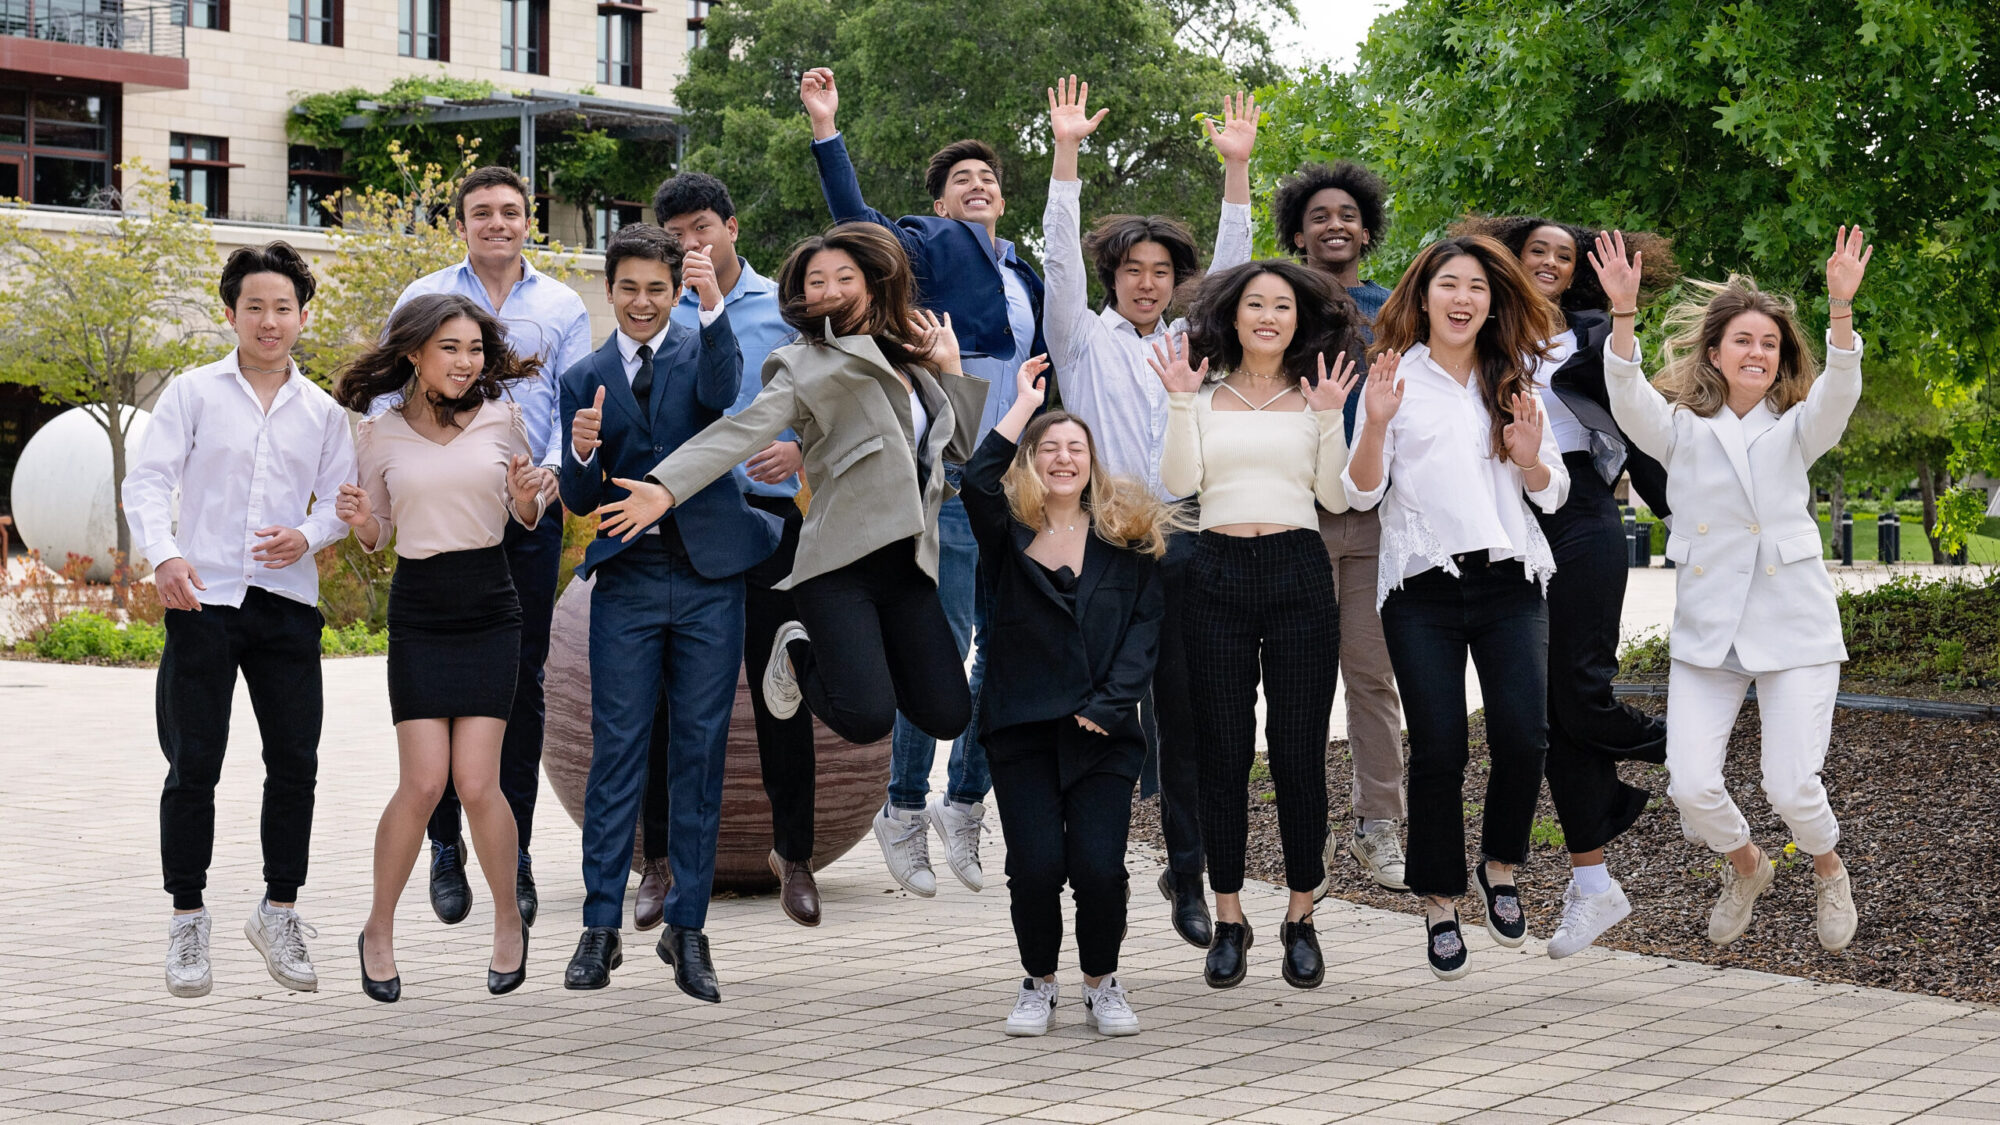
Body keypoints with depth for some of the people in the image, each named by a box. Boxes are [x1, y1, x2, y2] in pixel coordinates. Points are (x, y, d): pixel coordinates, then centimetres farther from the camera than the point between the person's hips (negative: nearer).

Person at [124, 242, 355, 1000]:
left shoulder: (322, 411, 12)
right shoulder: (193, 393, 4)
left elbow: (343, 498, 12)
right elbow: (147, 481, -3)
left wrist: (308, 536, -11)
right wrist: (164, 555, -20)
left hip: (287, 602, 3)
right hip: (203, 599, -3)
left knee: (295, 761, 3)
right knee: (193, 766, -1)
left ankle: (279, 912, 18)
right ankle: (188, 923, 10)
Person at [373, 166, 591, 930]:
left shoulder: (562, 307, 10)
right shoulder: (422, 300, 8)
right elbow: (389, 400, 4)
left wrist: (552, 471, -16)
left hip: (529, 514, 1)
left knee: (522, 683, 3)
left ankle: (515, 852, 10)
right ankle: (445, 848, 11)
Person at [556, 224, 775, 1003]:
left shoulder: (701, 349, 6)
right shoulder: (585, 379, 10)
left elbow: (722, 394, -20)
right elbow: (580, 502, 4)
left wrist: (715, 307, -33)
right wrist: (583, 454, -17)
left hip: (707, 575, -1)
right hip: (627, 577, 1)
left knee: (699, 751, 3)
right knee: (617, 751, -1)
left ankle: (686, 929, 9)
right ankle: (601, 928, 3)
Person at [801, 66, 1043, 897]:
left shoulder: (1025, 280, 20)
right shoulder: (935, 245, 0)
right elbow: (859, 224, -17)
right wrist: (826, 129, -26)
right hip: (948, 480, -7)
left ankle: (964, 804, 20)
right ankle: (904, 811, 4)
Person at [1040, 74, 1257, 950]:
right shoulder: (1085, 339, 9)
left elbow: (1230, 266, 10)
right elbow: (1062, 256, -2)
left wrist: (1237, 165, 1)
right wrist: (1066, 153, -12)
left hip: (1186, 541, 3)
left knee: (1186, 712, 4)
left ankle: (1187, 874, 10)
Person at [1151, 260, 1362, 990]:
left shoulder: (1316, 396, 10)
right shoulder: (1205, 396, 10)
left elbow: (1337, 496, 2)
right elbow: (1178, 483, -1)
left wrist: (1329, 417, -7)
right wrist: (1179, 403, -7)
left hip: (1298, 572, 0)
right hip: (1218, 571, 1)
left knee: (1299, 751, -1)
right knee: (1223, 751, 2)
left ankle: (1300, 917, 9)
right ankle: (1228, 919, 11)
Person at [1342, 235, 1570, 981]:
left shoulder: (1515, 381, 13)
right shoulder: (1396, 376, 4)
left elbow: (1552, 495, 14)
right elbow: (1362, 492, 0)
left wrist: (1531, 459, -8)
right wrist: (1375, 423, -17)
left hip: (1509, 581, 2)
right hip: (1424, 586, -2)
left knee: (1523, 737, -12)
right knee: (1438, 749, -6)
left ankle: (1501, 866, 13)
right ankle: (1440, 904, 9)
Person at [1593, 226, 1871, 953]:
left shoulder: (1795, 430, 5)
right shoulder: (1680, 431, 5)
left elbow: (1838, 392, -15)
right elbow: (1627, 398, -14)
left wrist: (1841, 307, -32)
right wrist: (1622, 311, -30)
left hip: (1793, 627, -1)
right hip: (1706, 629, 1)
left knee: (1792, 785, -9)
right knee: (1690, 786, -8)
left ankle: (1829, 871, 25)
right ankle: (1746, 867, 26)